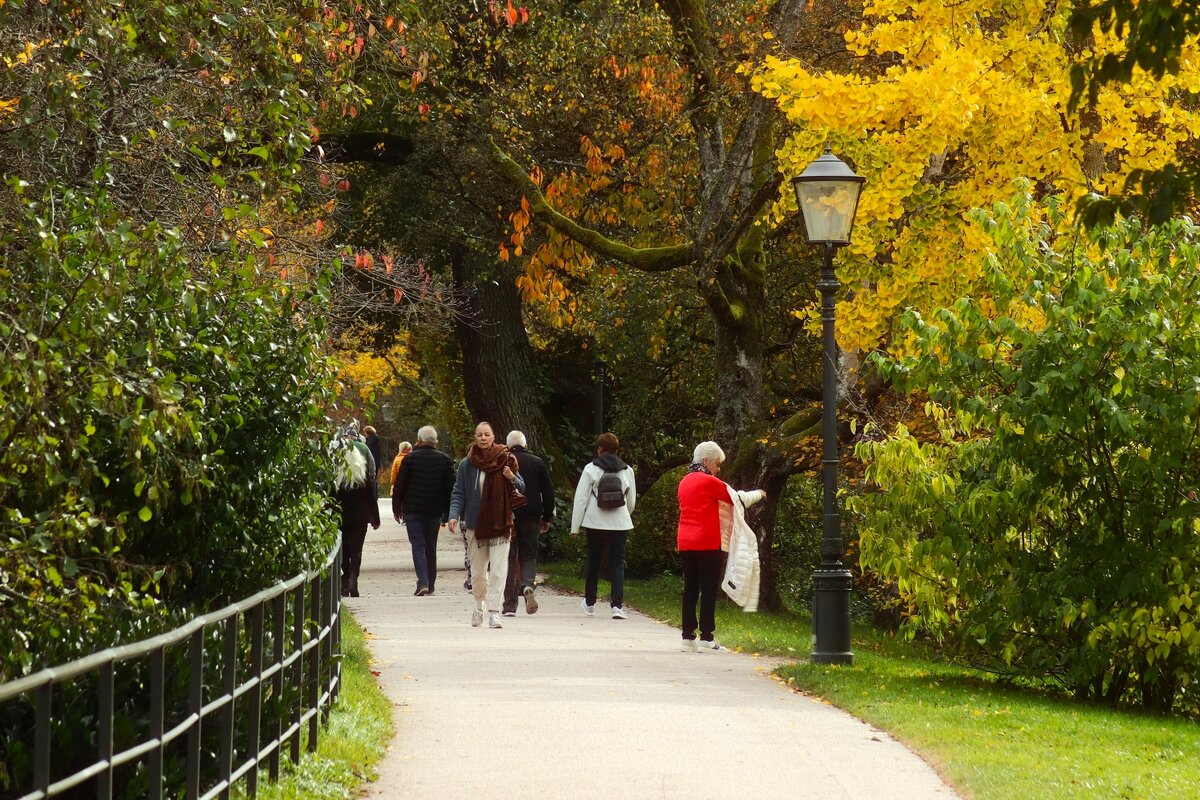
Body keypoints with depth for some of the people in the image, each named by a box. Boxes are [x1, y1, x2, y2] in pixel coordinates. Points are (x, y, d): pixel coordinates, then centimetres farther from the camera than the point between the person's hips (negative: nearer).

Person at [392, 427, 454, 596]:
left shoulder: (410, 458, -6)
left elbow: (399, 485, -4)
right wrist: (448, 512, 9)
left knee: (418, 546, -3)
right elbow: (451, 486, 4)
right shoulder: (445, 460, 2)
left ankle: (423, 582, -19)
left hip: (413, 510, -3)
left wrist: (397, 509, 5)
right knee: (431, 547, 15)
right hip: (435, 511, 3)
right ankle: (431, 583, 19)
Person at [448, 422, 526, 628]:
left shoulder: (504, 460, 1)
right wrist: (454, 516, -9)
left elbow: (521, 488, 8)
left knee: (498, 570, -12)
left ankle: (493, 611, -13)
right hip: (475, 525, 2)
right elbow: (458, 494, 6)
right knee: (477, 572, 10)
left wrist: (513, 479, -14)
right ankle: (479, 606, 31)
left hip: (499, 525, -2)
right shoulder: (466, 465, 3)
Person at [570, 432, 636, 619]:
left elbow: (581, 498, -5)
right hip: (619, 523, 1)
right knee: (617, 562, 1)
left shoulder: (591, 469, -4)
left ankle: (589, 602, 27)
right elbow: (632, 500, 12)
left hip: (595, 522, -1)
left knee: (594, 561, 14)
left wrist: (575, 526, 0)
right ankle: (617, 604, -13)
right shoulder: (626, 471, 3)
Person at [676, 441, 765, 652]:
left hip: (685, 542, 7)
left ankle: (688, 635, 3)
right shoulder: (709, 482, -8)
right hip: (708, 543, -7)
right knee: (709, 589, -1)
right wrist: (758, 494, 17)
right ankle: (706, 635, -1)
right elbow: (738, 499, 0)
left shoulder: (685, 482, 14)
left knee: (690, 589, 7)